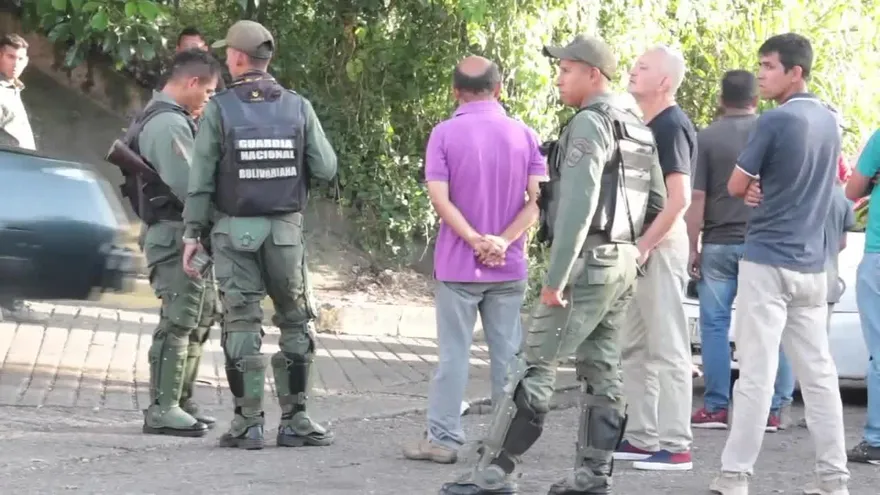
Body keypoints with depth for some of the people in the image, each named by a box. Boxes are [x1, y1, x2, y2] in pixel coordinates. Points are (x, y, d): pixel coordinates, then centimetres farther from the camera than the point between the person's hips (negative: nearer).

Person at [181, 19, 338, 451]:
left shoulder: (217, 109, -6)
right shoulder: (298, 106, -1)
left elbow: (201, 179, -7)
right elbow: (326, 168, -2)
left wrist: (193, 234, -1)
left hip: (235, 230, -1)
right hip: (285, 229, 1)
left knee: (242, 324, 3)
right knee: (296, 322, 12)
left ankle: (249, 424, 2)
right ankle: (294, 420, 10)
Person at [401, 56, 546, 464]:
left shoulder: (445, 133, -5)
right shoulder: (524, 135, 2)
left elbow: (439, 196, -13)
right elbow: (538, 198, -7)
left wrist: (474, 239, -13)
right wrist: (503, 240, -13)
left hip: (458, 263, -2)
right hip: (509, 266, 2)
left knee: (454, 352, 2)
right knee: (508, 354, 7)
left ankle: (443, 438, 3)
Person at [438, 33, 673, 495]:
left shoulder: (589, 125, -14)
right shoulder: (637, 130, 15)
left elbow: (577, 206, -22)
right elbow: (657, 200, 20)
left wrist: (555, 278, -22)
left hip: (588, 262, -9)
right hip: (621, 262, 9)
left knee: (533, 365, -8)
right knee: (601, 369, 9)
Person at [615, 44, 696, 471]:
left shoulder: (672, 127, -14)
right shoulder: (645, 126, 15)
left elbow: (678, 199, -21)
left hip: (660, 245, -10)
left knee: (666, 349, -8)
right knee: (634, 348, 14)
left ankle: (675, 446, -6)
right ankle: (641, 438, 20)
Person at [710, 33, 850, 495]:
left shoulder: (774, 121, -13)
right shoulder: (828, 122, 10)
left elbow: (735, 186, -6)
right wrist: (764, 188, 2)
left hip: (767, 260, -7)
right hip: (811, 263, 7)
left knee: (757, 373, -7)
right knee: (818, 372, 8)